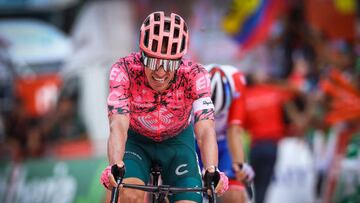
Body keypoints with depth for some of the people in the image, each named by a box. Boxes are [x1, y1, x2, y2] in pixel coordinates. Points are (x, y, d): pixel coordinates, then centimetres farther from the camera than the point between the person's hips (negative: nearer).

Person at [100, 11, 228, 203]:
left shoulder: (194, 76, -29)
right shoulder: (124, 70, -30)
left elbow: (205, 131, -37)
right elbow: (118, 126, -39)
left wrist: (211, 172, -56)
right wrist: (115, 166, -58)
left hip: (177, 142, 1)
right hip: (136, 141, -1)